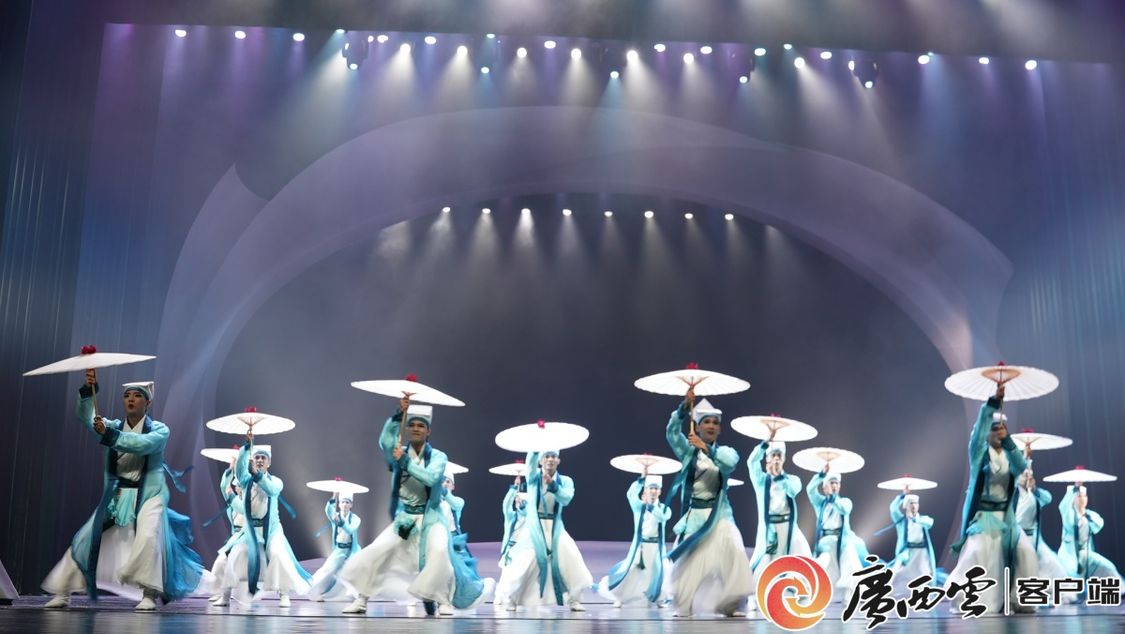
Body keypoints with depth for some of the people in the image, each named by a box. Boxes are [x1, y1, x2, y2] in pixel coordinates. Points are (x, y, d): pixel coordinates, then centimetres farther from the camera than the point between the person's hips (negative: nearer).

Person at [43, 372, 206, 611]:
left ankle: (149, 594, -18)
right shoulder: (114, 426, 8)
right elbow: (86, 417, -9)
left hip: (148, 495, -4)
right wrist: (89, 390, -25)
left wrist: (109, 435, -35)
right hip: (116, 495, 5)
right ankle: (63, 593, 19)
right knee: (87, 538, 5)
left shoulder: (159, 430, -4)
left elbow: (143, 443, -25)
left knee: (148, 538, -27)